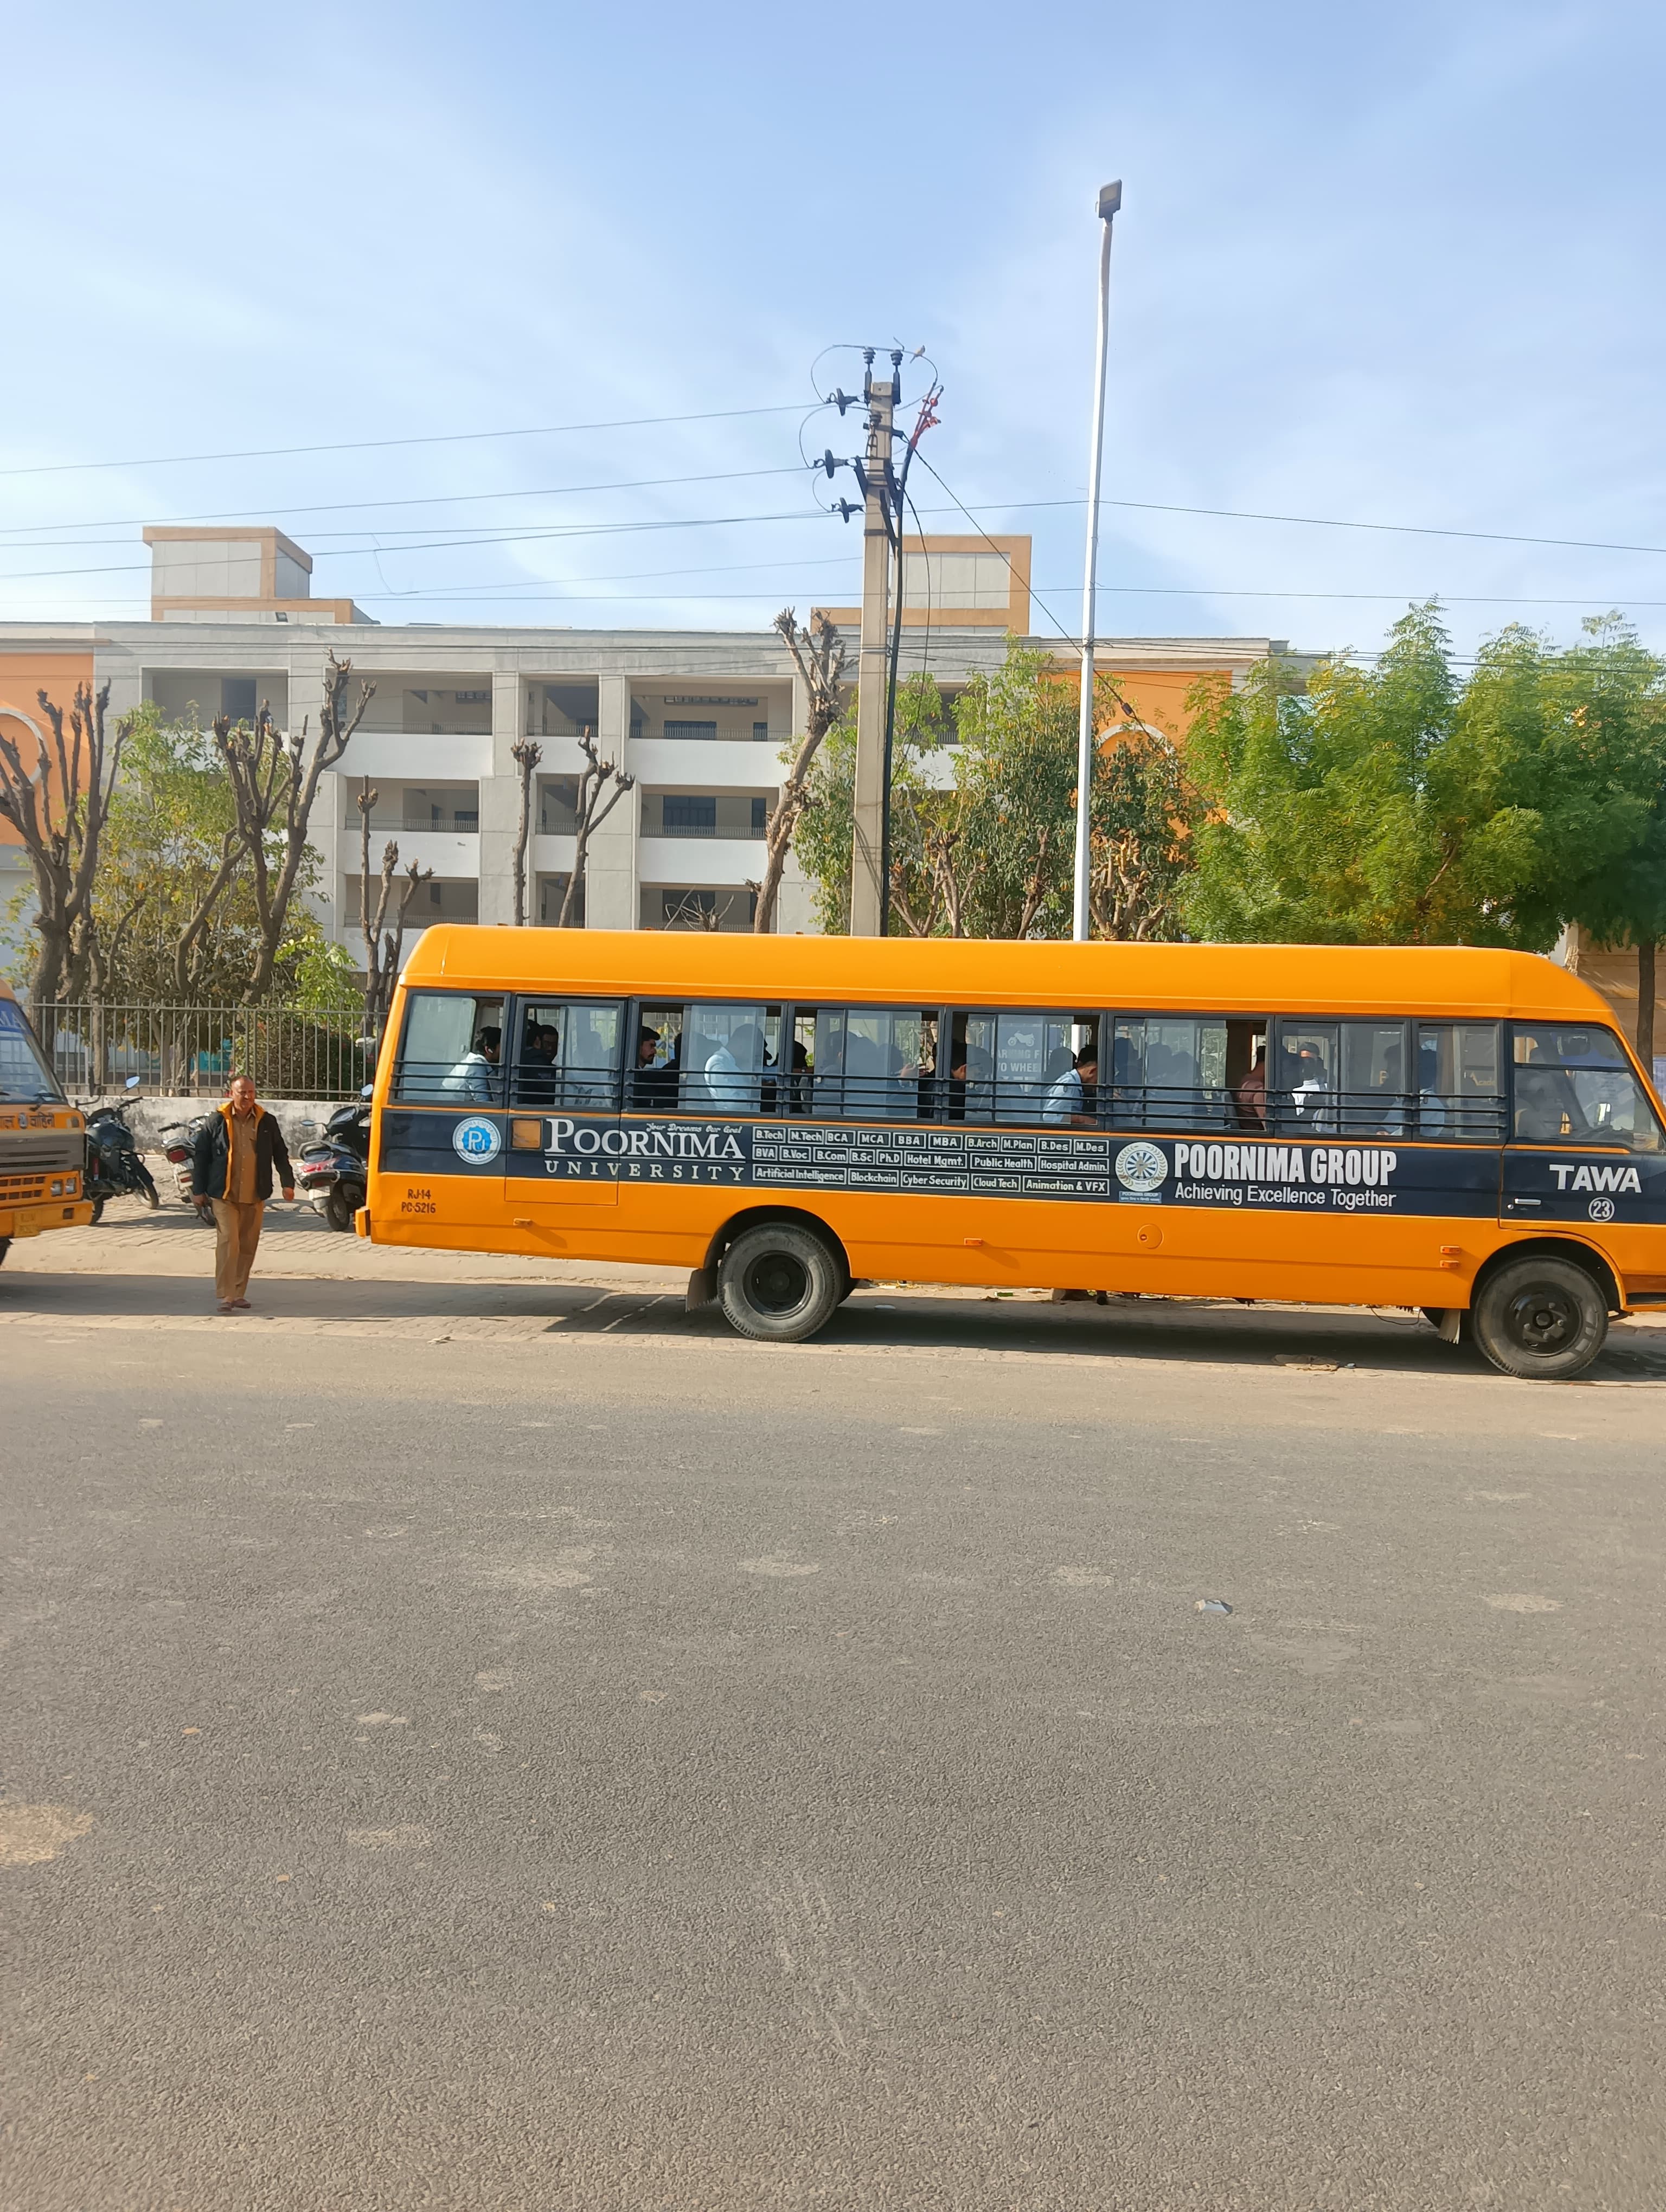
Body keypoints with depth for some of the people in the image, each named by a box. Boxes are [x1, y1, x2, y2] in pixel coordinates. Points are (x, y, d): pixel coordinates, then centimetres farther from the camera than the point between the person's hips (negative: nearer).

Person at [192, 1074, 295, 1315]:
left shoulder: (267, 1122, 8)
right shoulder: (216, 1122, 1)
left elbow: (280, 1155, 14)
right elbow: (201, 1156, 5)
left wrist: (287, 1183, 3)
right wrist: (199, 1191, 2)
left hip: (255, 1196, 3)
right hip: (224, 1195, -3)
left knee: (248, 1246, 7)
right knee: (228, 1243, -13)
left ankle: (239, 1293, 19)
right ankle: (225, 1297, -13)